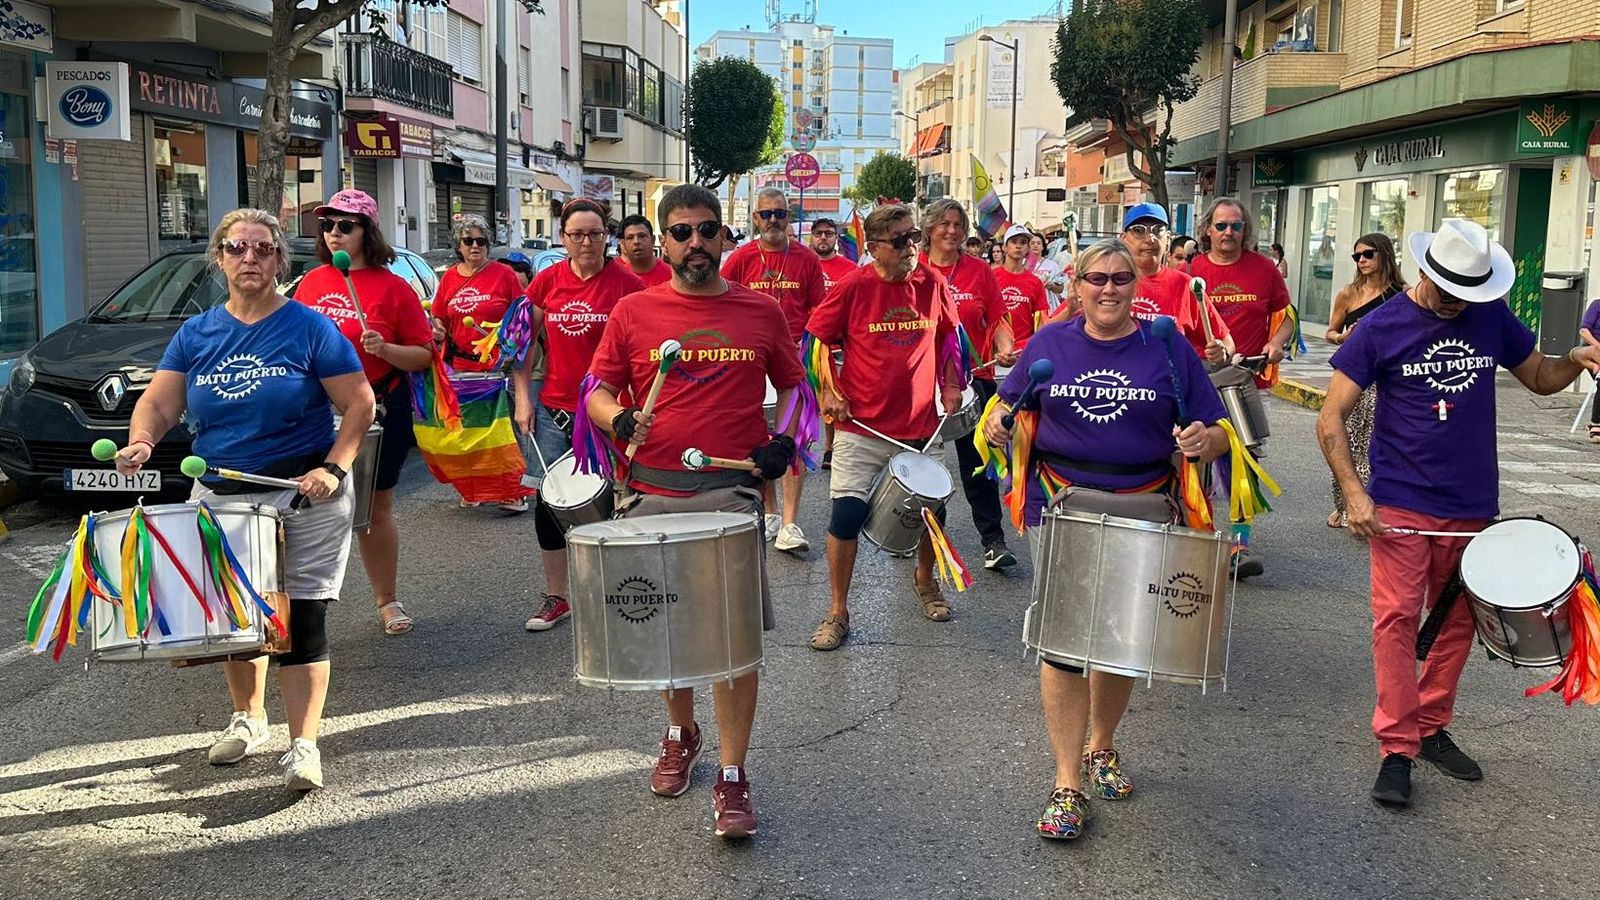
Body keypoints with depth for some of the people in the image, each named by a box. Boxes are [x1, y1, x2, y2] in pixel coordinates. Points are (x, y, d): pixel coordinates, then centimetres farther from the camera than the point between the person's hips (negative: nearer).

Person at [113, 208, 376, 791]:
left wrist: (335, 467, -19)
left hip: (303, 497, -4)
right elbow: (158, 402, 3)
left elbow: (359, 405, -7)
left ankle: (303, 744, -2)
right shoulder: (197, 335, 7)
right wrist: (140, 441, -18)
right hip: (220, 497, 5)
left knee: (301, 616, -7)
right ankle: (248, 717, 36)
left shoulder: (309, 328, -5)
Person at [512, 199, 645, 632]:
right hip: (553, 410, 4)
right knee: (548, 503, 7)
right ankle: (555, 598, 23)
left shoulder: (626, 283, -6)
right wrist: (523, 397, 5)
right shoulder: (547, 281, 3)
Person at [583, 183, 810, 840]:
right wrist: (618, 421, -15)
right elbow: (597, 391, 7)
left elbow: (793, 385, 17)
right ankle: (680, 734, 39)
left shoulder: (760, 311, 6)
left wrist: (785, 439, -1)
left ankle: (732, 776, 6)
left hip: (732, 491, -1)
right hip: (654, 493, 1)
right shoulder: (633, 311, 5)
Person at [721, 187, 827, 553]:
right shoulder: (741, 259, 3)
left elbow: (819, 311, 9)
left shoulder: (807, 259, 4)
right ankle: (768, 513, 23)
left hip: (796, 361, -1)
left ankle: (790, 524, -6)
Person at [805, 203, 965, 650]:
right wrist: (829, 392, -7)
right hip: (862, 427, -3)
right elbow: (817, 341, 0)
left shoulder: (933, 283, 0)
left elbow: (950, 337, 15)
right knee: (846, 514, -9)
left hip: (921, 424, 3)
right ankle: (838, 611, 8)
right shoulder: (853, 287, -9)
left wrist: (951, 386, 7)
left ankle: (926, 581, 44)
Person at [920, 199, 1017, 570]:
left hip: (973, 377, 0)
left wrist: (1005, 349, -11)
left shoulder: (981, 272, 4)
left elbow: (997, 320, 6)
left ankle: (993, 540, 2)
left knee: (978, 461, 0)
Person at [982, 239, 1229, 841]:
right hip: (1060, 513, 0)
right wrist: (997, 419, -9)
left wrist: (1205, 440, -22)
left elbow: (1218, 431, 1)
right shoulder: (1049, 344, 4)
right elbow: (1010, 401, 15)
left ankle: (1101, 746, 38)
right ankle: (1068, 783, 4)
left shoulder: (1168, 349, 1)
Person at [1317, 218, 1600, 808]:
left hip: (1473, 505, 4)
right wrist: (1354, 493, -17)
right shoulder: (1381, 328, -8)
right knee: (1397, 618, -7)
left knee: (1458, 621, 12)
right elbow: (1332, 417, -8)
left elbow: (1539, 377, 17)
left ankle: (1432, 727, 27)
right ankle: (1397, 747, 1)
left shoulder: (1492, 316, 3)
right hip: (1400, 504, -4)